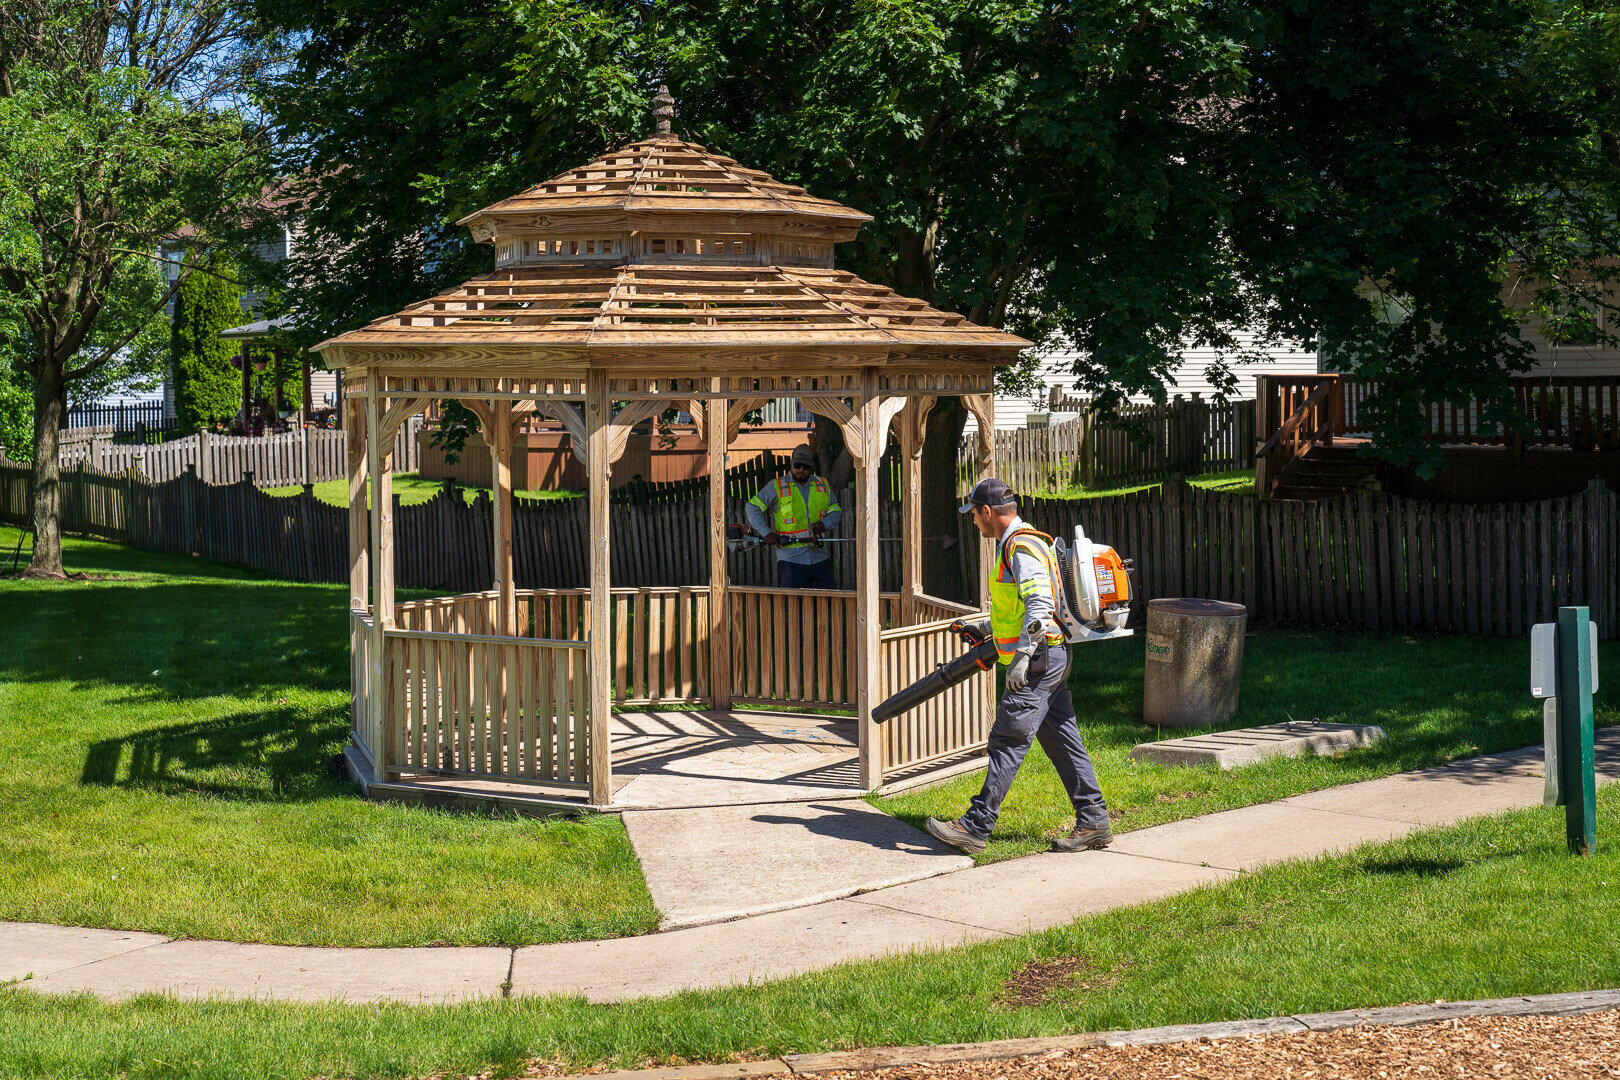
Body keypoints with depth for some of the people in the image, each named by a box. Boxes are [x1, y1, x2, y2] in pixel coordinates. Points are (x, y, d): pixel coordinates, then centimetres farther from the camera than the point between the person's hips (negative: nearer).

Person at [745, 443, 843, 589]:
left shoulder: (823, 486, 12)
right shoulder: (777, 487, 2)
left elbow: (836, 512, 19)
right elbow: (753, 507, 1)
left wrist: (824, 524, -4)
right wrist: (766, 533, -10)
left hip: (819, 557, 3)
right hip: (791, 559, -3)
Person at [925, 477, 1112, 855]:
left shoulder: (1021, 547, -15)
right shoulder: (1016, 544, 18)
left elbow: (1040, 605, -26)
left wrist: (1022, 657, -32)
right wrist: (988, 628, 36)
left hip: (1039, 661, -11)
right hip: (1050, 659, 11)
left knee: (1009, 741, -10)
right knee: (1062, 741, 10)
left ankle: (975, 827, -10)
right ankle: (1093, 822, 12)